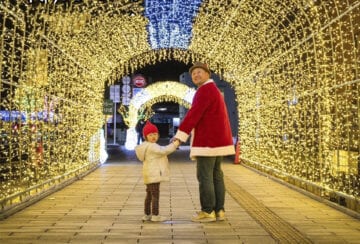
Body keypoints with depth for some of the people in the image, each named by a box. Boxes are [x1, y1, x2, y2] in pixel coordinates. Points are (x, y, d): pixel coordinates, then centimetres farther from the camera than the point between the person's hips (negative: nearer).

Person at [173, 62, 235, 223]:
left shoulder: (205, 89, -11)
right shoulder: (213, 90, 22)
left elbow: (194, 113, -21)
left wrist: (180, 135, -23)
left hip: (208, 140, -10)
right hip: (217, 139, 10)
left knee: (204, 176, -6)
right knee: (216, 175, 8)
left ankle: (208, 212, -3)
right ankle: (219, 210, 9)